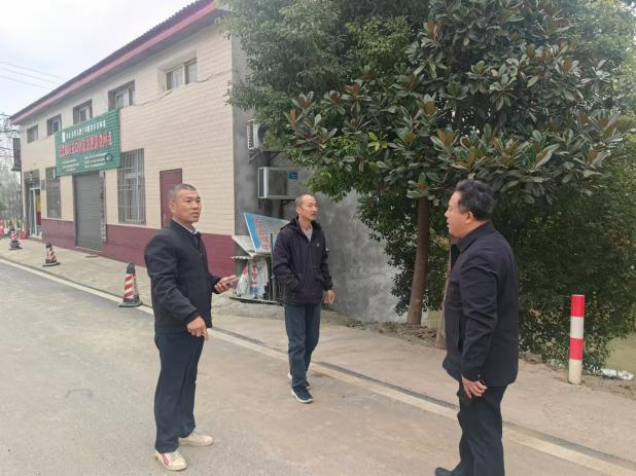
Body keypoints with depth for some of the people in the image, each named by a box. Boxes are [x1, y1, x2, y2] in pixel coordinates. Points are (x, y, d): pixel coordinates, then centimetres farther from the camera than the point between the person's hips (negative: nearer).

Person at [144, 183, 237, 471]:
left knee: (188, 381, 21)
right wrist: (190, 316, -35)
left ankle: (185, 430, 38)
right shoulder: (163, 241, -18)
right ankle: (165, 446, 19)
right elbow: (165, 288, -26)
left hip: (196, 324, 9)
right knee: (171, 385, 4)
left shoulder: (195, 238, 12)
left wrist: (216, 284, 2)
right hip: (175, 328, -9)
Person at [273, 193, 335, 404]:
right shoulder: (286, 234, -12)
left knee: (311, 340, 14)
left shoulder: (319, 234, 7)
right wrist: (297, 286, -17)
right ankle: (298, 386, 15)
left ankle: (296, 372, 36)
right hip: (295, 298, -6)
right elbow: (279, 266, -14)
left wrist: (328, 286, 13)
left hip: (314, 297, 6)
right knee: (297, 343, 2)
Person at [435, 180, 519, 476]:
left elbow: (480, 321, -29)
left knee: (483, 432, 2)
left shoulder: (479, 256, -26)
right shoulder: (491, 244, 9)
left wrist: (470, 370, -23)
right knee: (473, 422, 25)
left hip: (483, 365, -11)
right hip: (486, 360, 11)